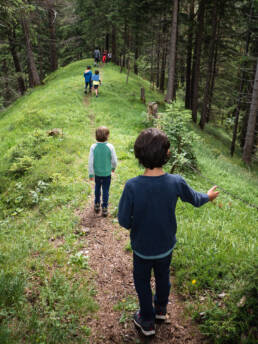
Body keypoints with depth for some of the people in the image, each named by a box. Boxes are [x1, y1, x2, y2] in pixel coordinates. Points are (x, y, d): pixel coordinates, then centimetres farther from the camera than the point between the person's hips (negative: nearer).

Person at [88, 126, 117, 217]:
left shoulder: (93, 147, -15)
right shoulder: (110, 147, -18)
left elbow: (91, 162, -11)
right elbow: (114, 160, -9)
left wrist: (91, 174, -1)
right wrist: (113, 167, 13)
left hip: (97, 173, 2)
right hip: (107, 173, -2)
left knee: (97, 189, 23)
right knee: (105, 191, 11)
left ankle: (97, 205, 36)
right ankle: (104, 209, 17)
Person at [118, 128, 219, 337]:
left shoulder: (132, 186, -31)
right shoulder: (176, 182, -23)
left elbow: (124, 221, -21)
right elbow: (195, 199, -2)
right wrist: (208, 196, 20)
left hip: (142, 247, -3)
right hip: (166, 245, 3)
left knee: (142, 282, 23)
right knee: (163, 276, 29)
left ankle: (147, 322, 42)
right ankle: (161, 309, 55)